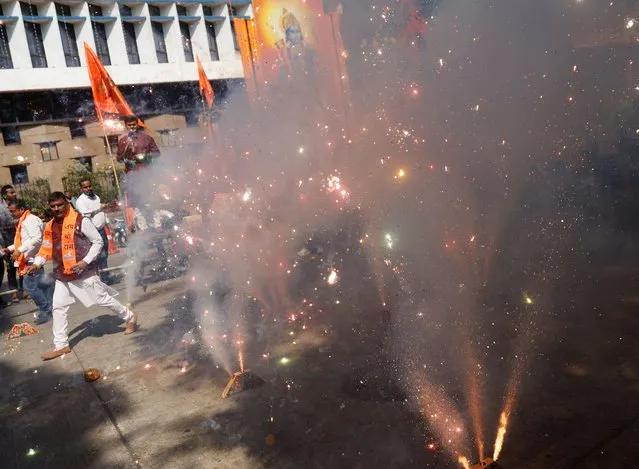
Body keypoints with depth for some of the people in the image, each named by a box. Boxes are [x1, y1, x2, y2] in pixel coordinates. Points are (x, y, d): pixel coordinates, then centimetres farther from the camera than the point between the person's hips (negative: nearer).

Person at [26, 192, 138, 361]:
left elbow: (98, 242, -10)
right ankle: (61, 345, 16)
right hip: (62, 275, 7)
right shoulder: (50, 226, 7)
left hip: (84, 272, -6)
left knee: (103, 299, 3)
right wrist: (36, 264, -4)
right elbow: (46, 249, 13)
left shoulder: (80, 221, -13)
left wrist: (85, 261, -18)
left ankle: (130, 317, 25)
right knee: (58, 307, 6)